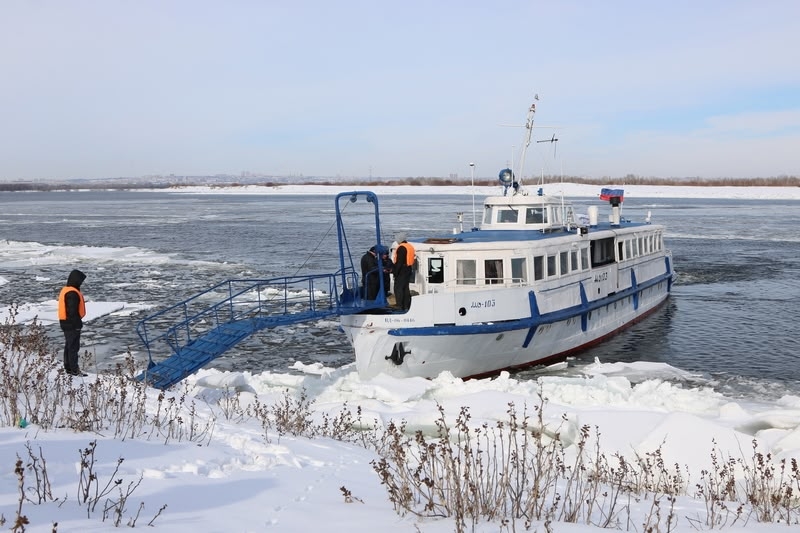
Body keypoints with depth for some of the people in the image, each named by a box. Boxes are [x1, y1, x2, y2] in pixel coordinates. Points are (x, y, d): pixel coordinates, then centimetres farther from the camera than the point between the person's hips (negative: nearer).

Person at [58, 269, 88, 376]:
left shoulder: (65, 290, 13)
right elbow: (73, 311, -22)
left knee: (69, 345, 15)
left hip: (66, 323, 10)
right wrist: (78, 323, -16)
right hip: (72, 324, -10)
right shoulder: (73, 293, -20)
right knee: (74, 346, -7)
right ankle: (74, 370, -5)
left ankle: (68, 367, 21)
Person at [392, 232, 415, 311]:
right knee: (405, 288, 14)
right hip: (409, 269, 10)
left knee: (398, 289, -5)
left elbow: (399, 262, -20)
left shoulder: (401, 248, -17)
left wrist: (395, 272, -17)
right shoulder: (410, 246, 13)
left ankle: (400, 307, -7)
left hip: (402, 271, -10)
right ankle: (407, 306, 17)